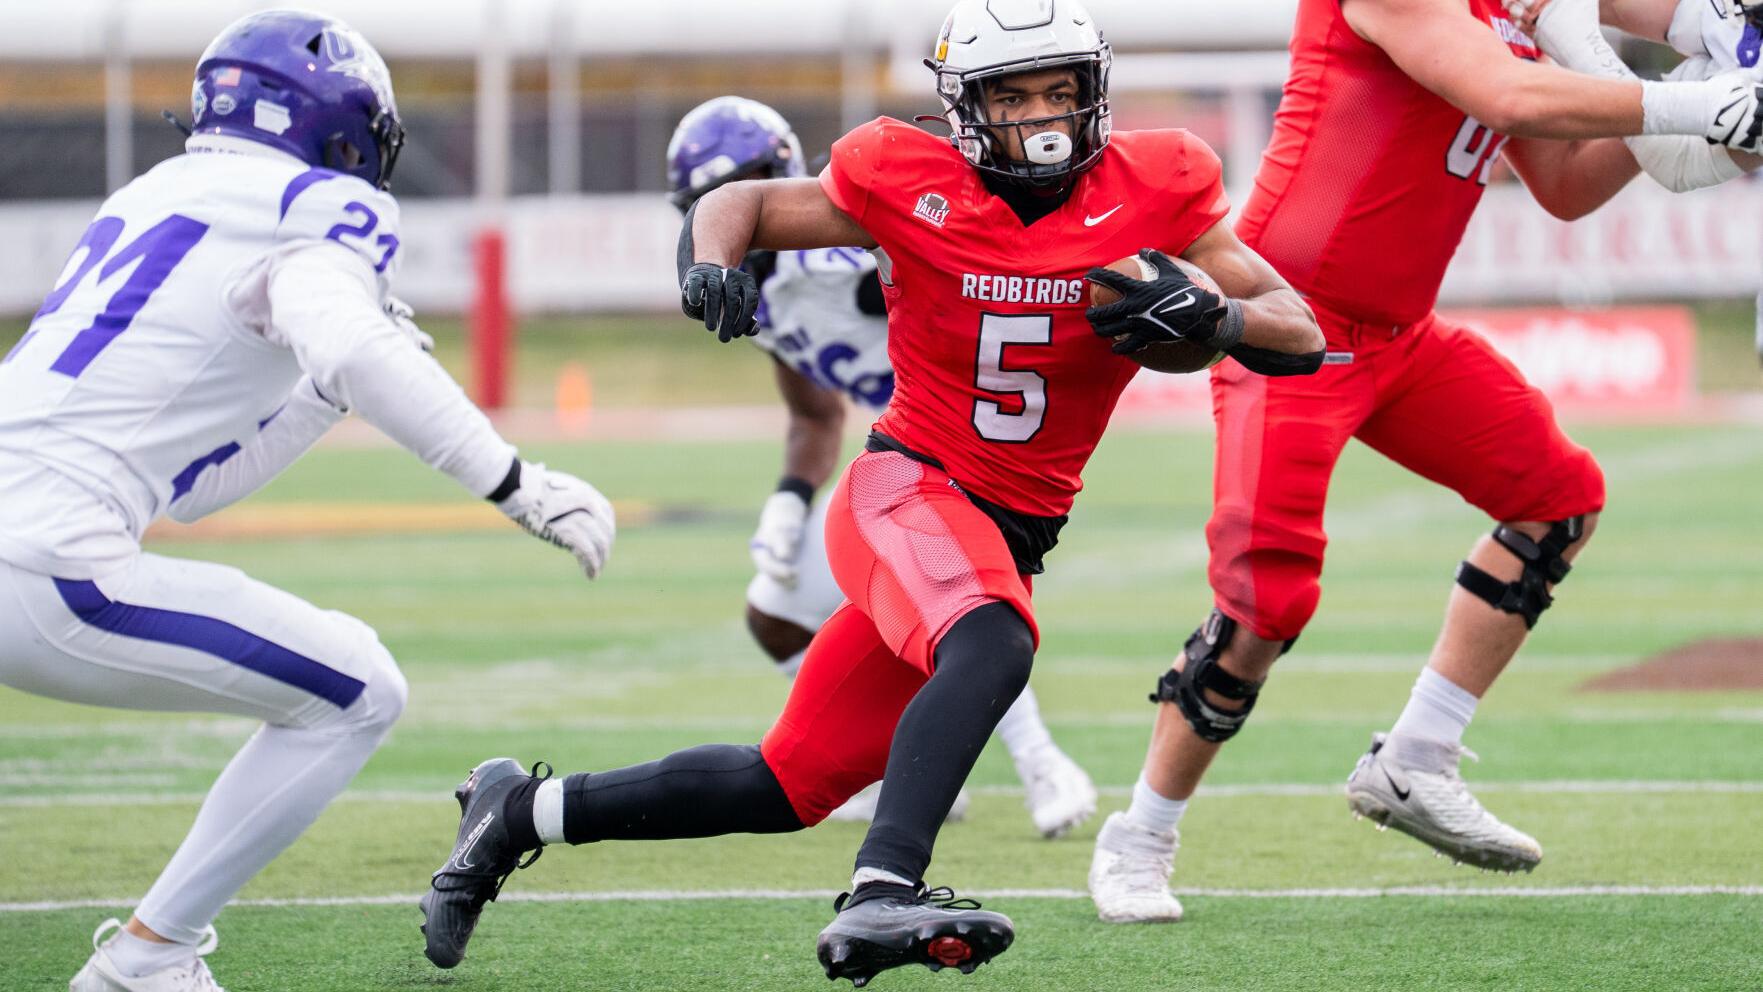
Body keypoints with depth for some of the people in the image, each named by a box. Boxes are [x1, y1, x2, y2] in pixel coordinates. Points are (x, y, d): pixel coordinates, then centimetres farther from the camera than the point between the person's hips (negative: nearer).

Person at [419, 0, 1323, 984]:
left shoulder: (1153, 192, -3)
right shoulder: (915, 187, -7)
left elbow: (1302, 337, -3)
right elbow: (742, 204, 8)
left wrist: (1210, 316, -24)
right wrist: (711, 265, -15)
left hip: (1015, 535, 4)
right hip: (910, 490, -4)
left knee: (790, 788, 9)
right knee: (991, 646, -38)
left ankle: (523, 811, 25)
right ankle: (879, 900, -46)